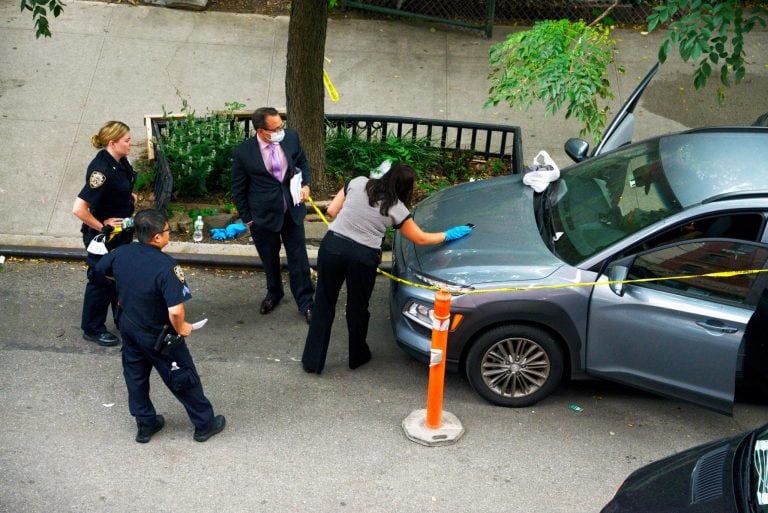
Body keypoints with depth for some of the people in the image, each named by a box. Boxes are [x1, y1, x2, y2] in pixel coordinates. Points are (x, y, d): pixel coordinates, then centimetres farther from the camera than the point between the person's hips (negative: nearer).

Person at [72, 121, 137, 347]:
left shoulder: (120, 161, -3)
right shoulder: (101, 170, -30)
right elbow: (79, 209, -33)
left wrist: (129, 195, 3)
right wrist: (101, 226, -21)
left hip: (122, 233, 8)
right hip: (103, 236, -8)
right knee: (102, 281, 8)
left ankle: (123, 318, 43)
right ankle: (92, 329, 27)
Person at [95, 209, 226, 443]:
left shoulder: (121, 253, -13)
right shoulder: (166, 266, -33)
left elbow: (101, 269, 11)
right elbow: (175, 311, -39)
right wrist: (181, 328, -18)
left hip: (128, 328, 6)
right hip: (158, 336, -6)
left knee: (135, 376, 23)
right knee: (183, 379, 13)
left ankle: (145, 424, 40)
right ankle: (204, 424, 30)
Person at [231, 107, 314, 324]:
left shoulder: (291, 137, -11)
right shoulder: (243, 153, -19)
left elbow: (302, 162, 8)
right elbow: (238, 190, -7)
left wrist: (306, 184, -8)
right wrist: (247, 219, -3)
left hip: (292, 210, 2)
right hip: (264, 215, -2)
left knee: (298, 258, 8)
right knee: (270, 259, 19)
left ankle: (305, 302, 23)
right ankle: (273, 293, 44)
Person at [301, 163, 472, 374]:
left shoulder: (358, 183, 5)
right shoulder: (396, 208, -1)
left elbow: (332, 210, 7)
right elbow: (421, 239, 9)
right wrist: (449, 235, 21)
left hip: (332, 246, 2)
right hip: (362, 258, -2)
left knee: (324, 304, 12)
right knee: (357, 309, 18)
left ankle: (312, 361, 17)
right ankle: (357, 357, 38)